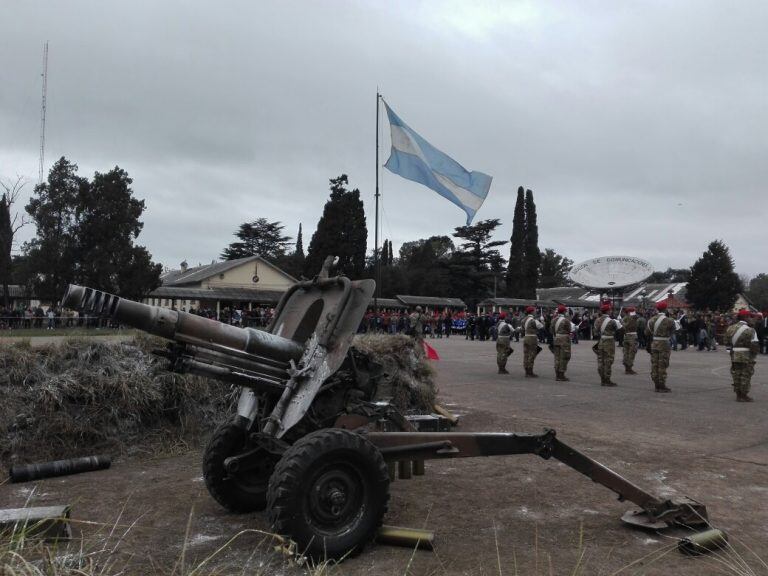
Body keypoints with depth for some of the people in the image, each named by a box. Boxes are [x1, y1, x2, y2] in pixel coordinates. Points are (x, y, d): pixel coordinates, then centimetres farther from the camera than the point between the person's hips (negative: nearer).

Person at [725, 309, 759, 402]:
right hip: (746, 357, -6)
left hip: (734, 356, 6)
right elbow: (754, 345, -16)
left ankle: (738, 395, 19)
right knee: (745, 376, 4)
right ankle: (744, 395, 10)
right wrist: (755, 352, 1)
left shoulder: (731, 328, 5)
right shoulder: (750, 330, -15)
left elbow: (727, 343, 7)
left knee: (736, 375, 12)